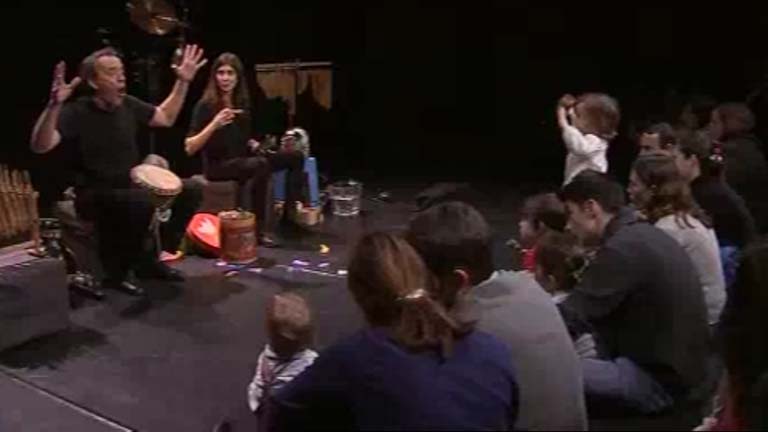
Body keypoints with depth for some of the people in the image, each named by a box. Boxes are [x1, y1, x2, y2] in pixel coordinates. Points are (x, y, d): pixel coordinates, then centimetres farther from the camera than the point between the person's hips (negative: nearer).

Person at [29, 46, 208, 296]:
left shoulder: (128, 105, 2)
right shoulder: (76, 113, -17)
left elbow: (166, 118, 16)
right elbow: (40, 146, -32)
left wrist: (183, 82, 7)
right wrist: (54, 105, -46)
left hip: (128, 187, 7)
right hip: (94, 195, -7)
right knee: (142, 201, -34)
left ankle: (148, 258, 10)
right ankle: (117, 270, -11)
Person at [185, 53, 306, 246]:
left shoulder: (242, 103, 7)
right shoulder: (205, 105, -11)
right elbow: (189, 148, -17)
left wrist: (259, 146, 0)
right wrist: (214, 125, -27)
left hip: (243, 160, 7)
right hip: (217, 165, -7)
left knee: (295, 156, -4)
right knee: (261, 165, -35)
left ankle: (291, 211, 2)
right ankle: (257, 228, -28)